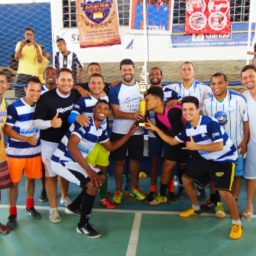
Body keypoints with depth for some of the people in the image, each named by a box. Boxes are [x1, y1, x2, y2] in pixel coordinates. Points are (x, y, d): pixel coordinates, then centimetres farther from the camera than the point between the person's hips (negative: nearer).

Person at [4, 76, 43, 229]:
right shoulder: (14, 107, -16)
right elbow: (7, 129, -13)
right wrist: (27, 139, -19)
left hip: (35, 151, 4)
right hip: (16, 152, -4)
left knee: (31, 178, 15)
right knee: (15, 182, 5)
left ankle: (30, 206, 35)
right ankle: (13, 213, 20)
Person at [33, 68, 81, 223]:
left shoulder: (77, 95, -9)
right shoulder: (46, 98, -23)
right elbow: (36, 122, -22)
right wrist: (50, 123, -39)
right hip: (50, 142, -4)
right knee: (51, 174, 4)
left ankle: (65, 198, 43)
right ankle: (53, 208, 18)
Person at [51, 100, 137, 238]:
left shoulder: (101, 128, 3)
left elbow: (111, 147, 17)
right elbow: (71, 145, -38)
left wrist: (130, 133, 10)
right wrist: (89, 170, -40)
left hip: (76, 161, 9)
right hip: (62, 161, -9)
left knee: (101, 177, 16)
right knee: (93, 183, -21)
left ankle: (74, 206, 29)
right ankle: (83, 224, -4)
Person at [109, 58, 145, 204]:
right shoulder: (115, 90, -5)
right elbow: (116, 113, -10)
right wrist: (132, 115, -26)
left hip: (138, 131, 3)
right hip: (119, 132, -2)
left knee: (136, 159, 13)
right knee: (120, 161, 6)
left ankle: (135, 187, 31)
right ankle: (119, 190, 22)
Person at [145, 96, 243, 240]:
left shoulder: (211, 123, -28)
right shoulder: (188, 128, -4)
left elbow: (219, 146, -33)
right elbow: (173, 141, 6)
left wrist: (195, 146, -29)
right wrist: (156, 129, -1)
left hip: (224, 159, -8)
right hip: (206, 158, 8)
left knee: (224, 192, -19)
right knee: (186, 179, 11)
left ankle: (237, 223, 7)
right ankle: (196, 208, 33)